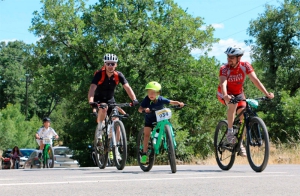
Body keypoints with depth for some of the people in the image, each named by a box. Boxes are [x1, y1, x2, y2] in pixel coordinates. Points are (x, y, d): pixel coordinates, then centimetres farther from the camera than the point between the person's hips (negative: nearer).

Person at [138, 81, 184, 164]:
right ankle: (144, 153, -8)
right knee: (147, 133, -13)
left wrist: (179, 103, -37)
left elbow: (172, 102, -19)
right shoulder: (146, 100, -22)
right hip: (149, 119, -1)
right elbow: (140, 109, -28)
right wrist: (144, 109, -49)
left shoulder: (161, 99, -21)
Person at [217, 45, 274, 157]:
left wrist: (267, 93, -37)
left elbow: (255, 80, -26)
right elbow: (223, 83, -40)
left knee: (244, 116, -12)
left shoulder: (245, 66, -20)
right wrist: (225, 96, -60)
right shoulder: (224, 69, -25)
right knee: (233, 103, -36)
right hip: (225, 94, -3)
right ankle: (230, 131, -23)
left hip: (238, 93, 3)